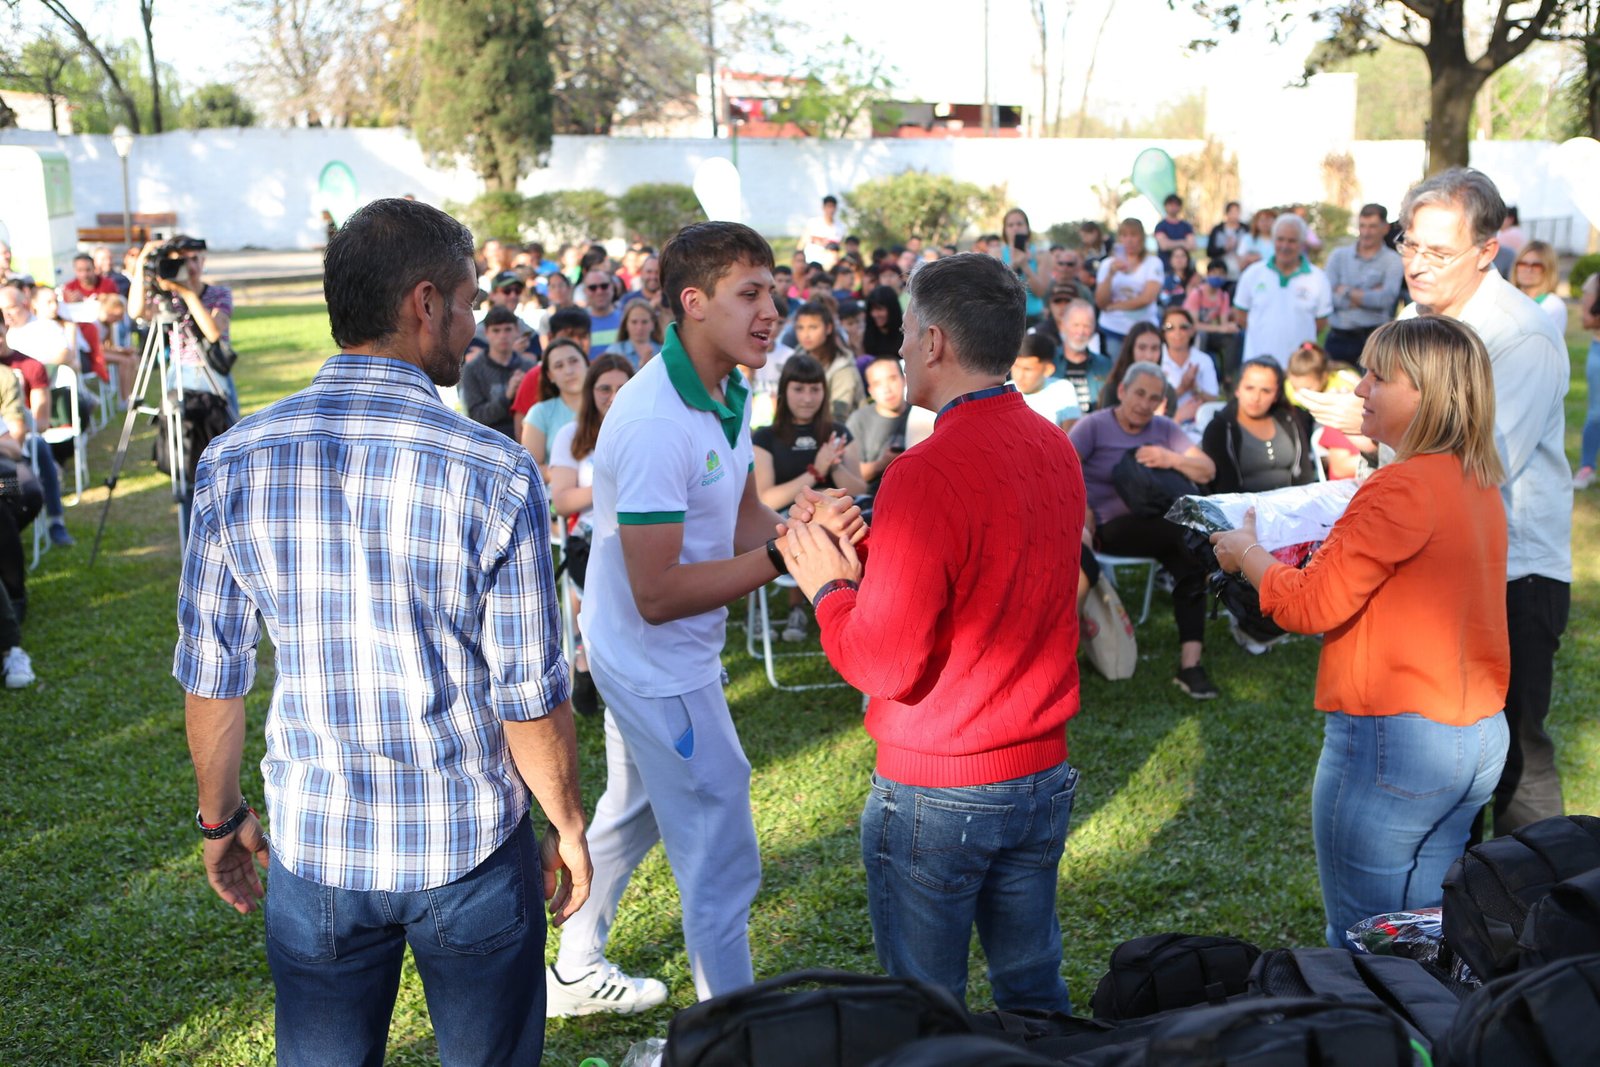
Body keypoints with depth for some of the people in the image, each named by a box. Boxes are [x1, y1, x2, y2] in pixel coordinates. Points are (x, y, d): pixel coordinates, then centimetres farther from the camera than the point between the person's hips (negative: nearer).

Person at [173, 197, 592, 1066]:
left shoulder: (233, 462, -8)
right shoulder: (495, 474, -17)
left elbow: (210, 676, -1)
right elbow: (530, 698, -13)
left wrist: (220, 817, 14)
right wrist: (569, 828, 3)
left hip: (314, 848, 3)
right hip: (470, 848, -2)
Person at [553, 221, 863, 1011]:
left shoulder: (726, 393, 2)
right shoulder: (656, 424, -29)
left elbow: (742, 521, 6)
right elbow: (658, 595, -29)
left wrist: (805, 525, -14)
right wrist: (780, 556, -28)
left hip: (644, 656, 10)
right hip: (660, 665, -10)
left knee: (632, 814, 26)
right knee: (721, 857, 0)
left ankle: (576, 974, 47)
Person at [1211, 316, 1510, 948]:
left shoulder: (1401, 487, -20)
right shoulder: (1478, 483, 8)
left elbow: (1311, 607, -20)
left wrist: (1245, 552, -4)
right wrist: (1331, 551, 14)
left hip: (1395, 737, -9)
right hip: (1479, 737, 9)